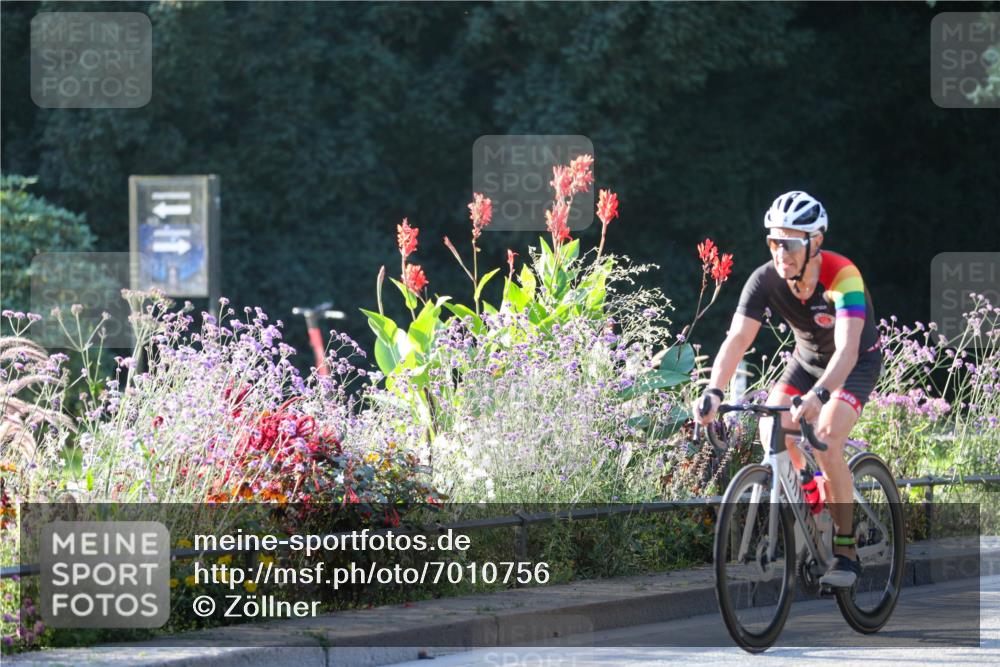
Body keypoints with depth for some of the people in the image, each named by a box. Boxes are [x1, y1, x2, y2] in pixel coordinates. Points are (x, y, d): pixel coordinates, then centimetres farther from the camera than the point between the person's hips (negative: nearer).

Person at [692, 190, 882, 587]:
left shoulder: (842, 276, -35)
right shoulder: (766, 280, -22)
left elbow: (847, 349, -46)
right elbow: (737, 339, -29)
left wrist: (818, 395, -63)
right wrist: (714, 392, -46)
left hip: (858, 363, -5)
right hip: (806, 359, 5)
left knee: (826, 441, -27)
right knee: (771, 431, -19)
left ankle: (846, 551, -15)